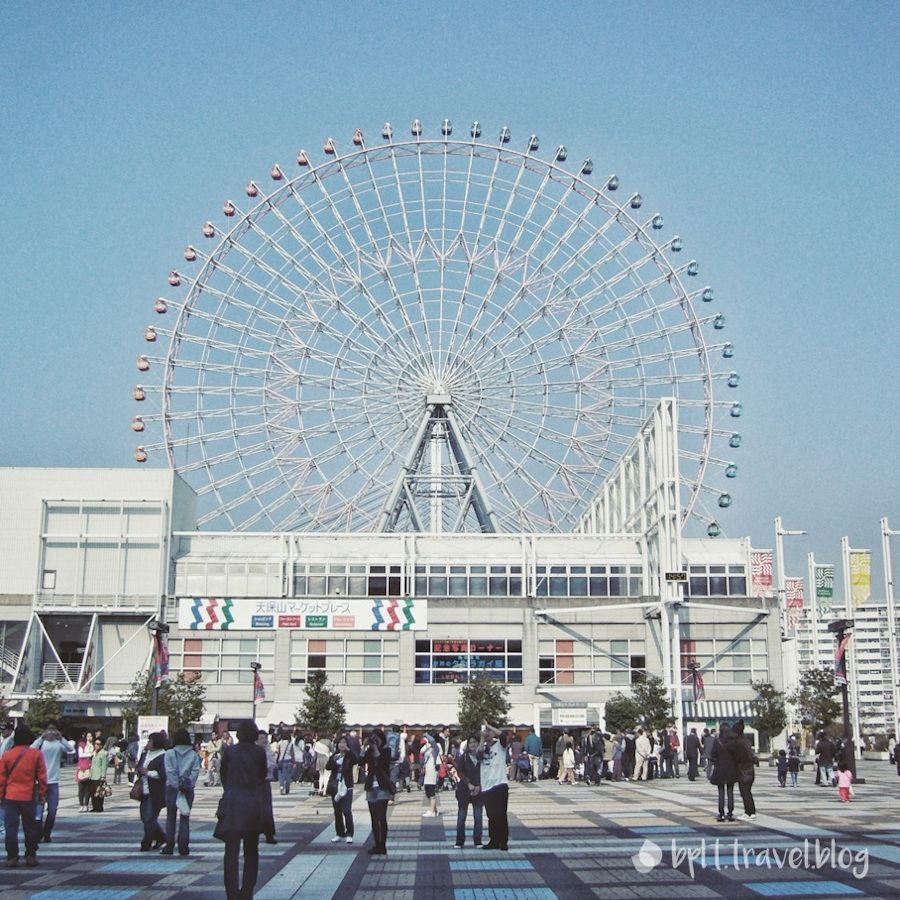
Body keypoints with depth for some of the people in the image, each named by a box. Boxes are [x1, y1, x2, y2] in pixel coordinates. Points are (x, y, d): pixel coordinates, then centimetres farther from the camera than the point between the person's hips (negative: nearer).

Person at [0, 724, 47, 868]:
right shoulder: (36, 754, -2)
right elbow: (42, 776, -1)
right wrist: (42, 793, 7)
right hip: (29, 797, -1)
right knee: (30, 827, 9)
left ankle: (12, 857, 0)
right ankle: (31, 856, 12)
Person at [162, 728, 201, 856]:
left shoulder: (169, 754, -3)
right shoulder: (193, 755, 2)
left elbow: (170, 771, -9)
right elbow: (195, 771, -6)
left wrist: (177, 786, -8)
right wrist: (188, 784, -7)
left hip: (172, 788, -1)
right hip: (188, 789, 1)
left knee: (171, 818, 8)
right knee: (185, 818, 5)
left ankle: (169, 846, 9)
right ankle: (183, 847, 3)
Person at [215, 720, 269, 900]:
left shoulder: (229, 751, 0)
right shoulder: (259, 752, -1)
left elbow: (223, 774, 9)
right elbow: (263, 775, 8)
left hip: (232, 803, -1)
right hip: (254, 804, 1)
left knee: (231, 852, 0)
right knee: (251, 851, 14)